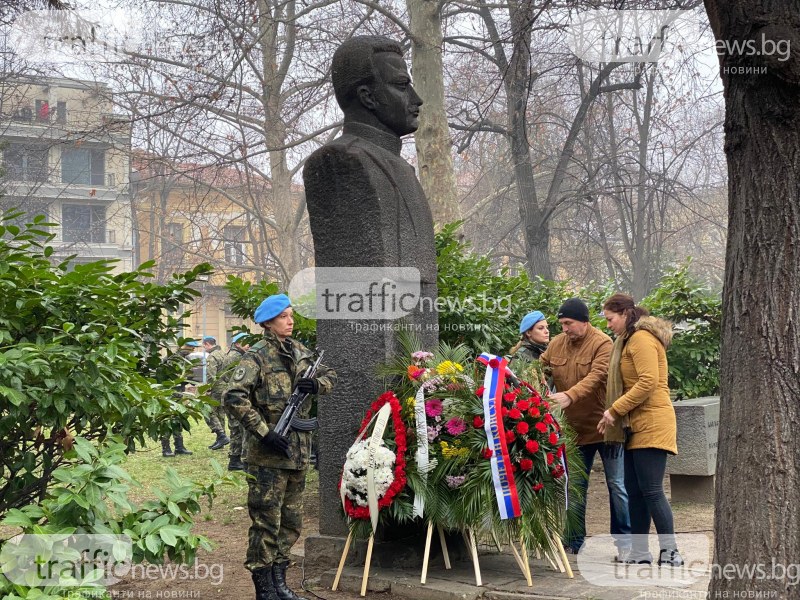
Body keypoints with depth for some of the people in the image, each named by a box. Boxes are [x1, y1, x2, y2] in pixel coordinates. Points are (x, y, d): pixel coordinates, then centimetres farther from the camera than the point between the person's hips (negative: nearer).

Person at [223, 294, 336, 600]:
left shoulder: (300, 352, 11)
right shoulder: (257, 356, -10)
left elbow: (330, 375, 20)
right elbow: (233, 396, -20)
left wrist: (316, 384, -4)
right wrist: (264, 433, -20)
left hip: (298, 451, 7)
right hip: (269, 452, -7)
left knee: (291, 522, 14)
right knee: (266, 523, -2)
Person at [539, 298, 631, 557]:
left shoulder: (602, 343, -16)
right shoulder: (556, 344, 3)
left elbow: (596, 377, -28)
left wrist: (570, 396, -42)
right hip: (574, 428, 5)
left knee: (617, 485, 4)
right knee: (575, 488, 13)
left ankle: (624, 542, 14)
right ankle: (573, 542, 22)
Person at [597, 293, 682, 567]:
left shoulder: (642, 338, -10)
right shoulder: (630, 340, 21)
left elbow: (648, 382, -21)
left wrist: (615, 410, -17)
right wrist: (616, 414, 8)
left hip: (651, 424, -10)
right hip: (637, 426, 10)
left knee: (651, 490, -10)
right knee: (634, 490, 9)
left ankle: (671, 553, -5)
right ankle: (639, 553, 13)